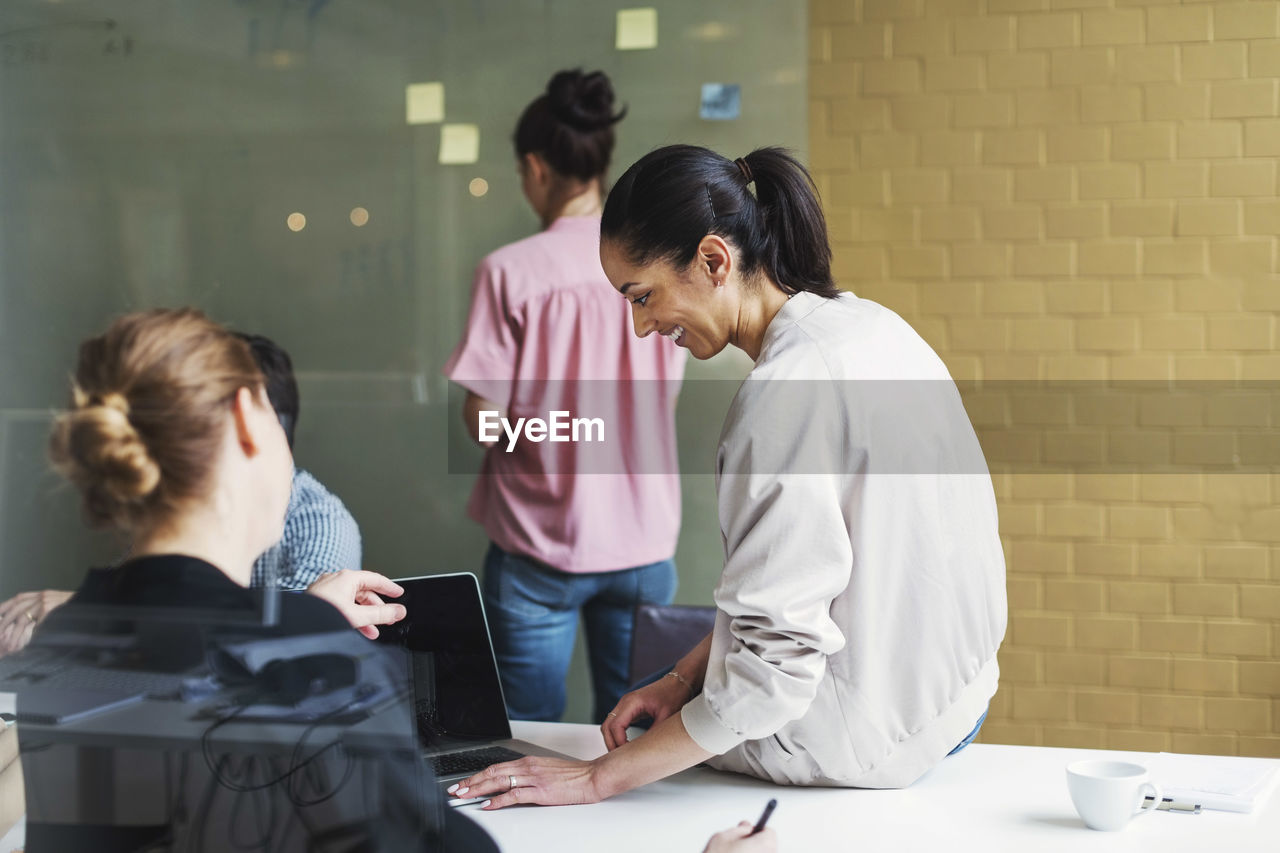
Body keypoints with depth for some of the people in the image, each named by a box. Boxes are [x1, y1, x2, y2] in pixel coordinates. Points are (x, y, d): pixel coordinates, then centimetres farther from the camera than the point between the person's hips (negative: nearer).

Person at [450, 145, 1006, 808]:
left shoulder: (786, 393, -27)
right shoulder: (866, 325, 3)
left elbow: (773, 663, -28)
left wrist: (601, 778, -20)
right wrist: (690, 672, 6)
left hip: (867, 745, -9)